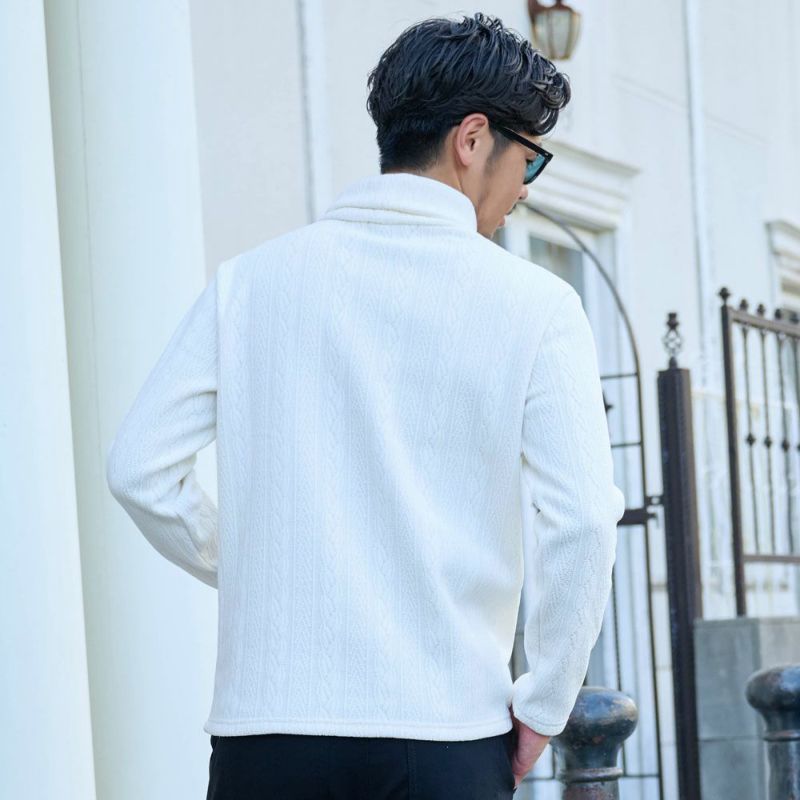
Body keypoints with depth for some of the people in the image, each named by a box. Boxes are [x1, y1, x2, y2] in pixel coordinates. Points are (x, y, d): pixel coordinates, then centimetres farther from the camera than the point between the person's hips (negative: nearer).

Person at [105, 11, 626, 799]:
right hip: (446, 736, -2)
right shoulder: (533, 305, -2)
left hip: (264, 729, 2)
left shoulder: (250, 280, 6)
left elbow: (139, 467, 2)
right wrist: (543, 705, 3)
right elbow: (581, 520, -9)